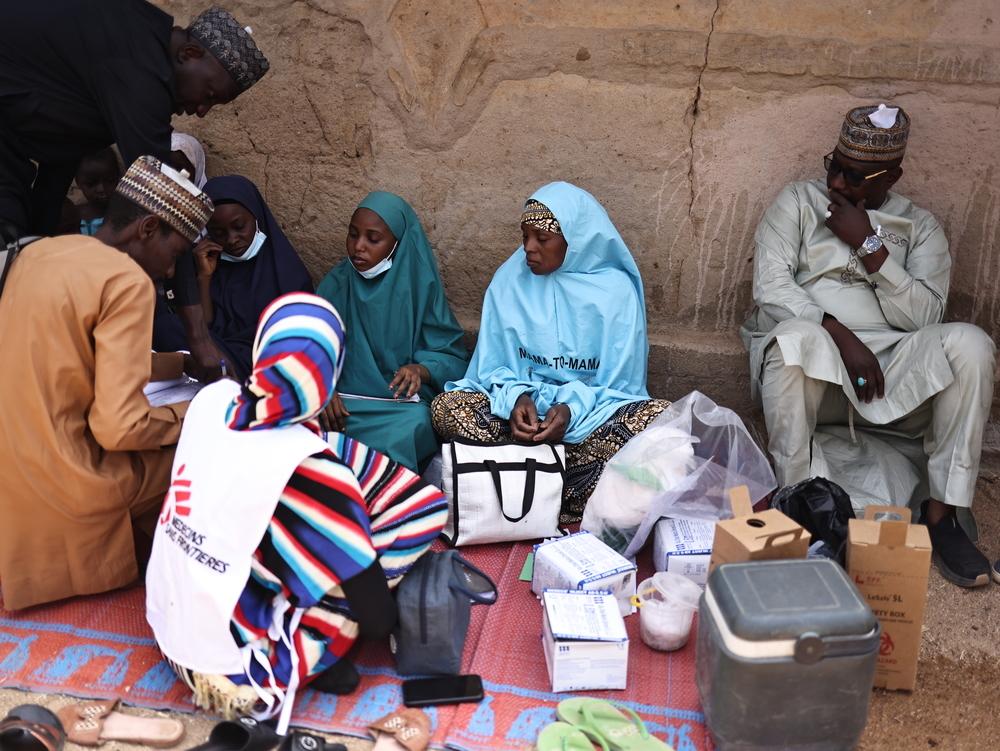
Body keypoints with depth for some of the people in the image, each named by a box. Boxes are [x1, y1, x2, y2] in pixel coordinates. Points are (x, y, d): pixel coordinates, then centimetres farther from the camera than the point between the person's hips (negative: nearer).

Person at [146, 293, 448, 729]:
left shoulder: (212, 399, -11)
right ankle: (306, 649, -1)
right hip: (231, 670, -6)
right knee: (421, 505, -10)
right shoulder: (312, 471, -28)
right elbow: (378, 621, -17)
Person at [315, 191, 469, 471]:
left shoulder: (419, 287, -2)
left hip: (403, 403, -2)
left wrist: (421, 370, -23)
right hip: (342, 399, 2)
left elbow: (453, 357, -2)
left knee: (412, 426, -34)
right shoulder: (337, 283, 5)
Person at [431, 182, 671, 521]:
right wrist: (515, 397, -20)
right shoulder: (509, 280, 0)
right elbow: (493, 367, 3)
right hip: (522, 409, 1)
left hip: (590, 416, -1)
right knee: (447, 408, -26)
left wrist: (572, 410, -24)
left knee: (661, 418, -30)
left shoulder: (617, 290, -6)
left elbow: (619, 383, -5)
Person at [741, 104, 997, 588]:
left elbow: (924, 316, -1)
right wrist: (842, 337, -17)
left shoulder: (920, 227, 13)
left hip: (892, 367, 2)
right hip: (814, 362, -2)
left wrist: (869, 244, -9)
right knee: (796, 337, -37)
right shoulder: (798, 202, 9)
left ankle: (941, 512, -20)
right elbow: (770, 287, -5)